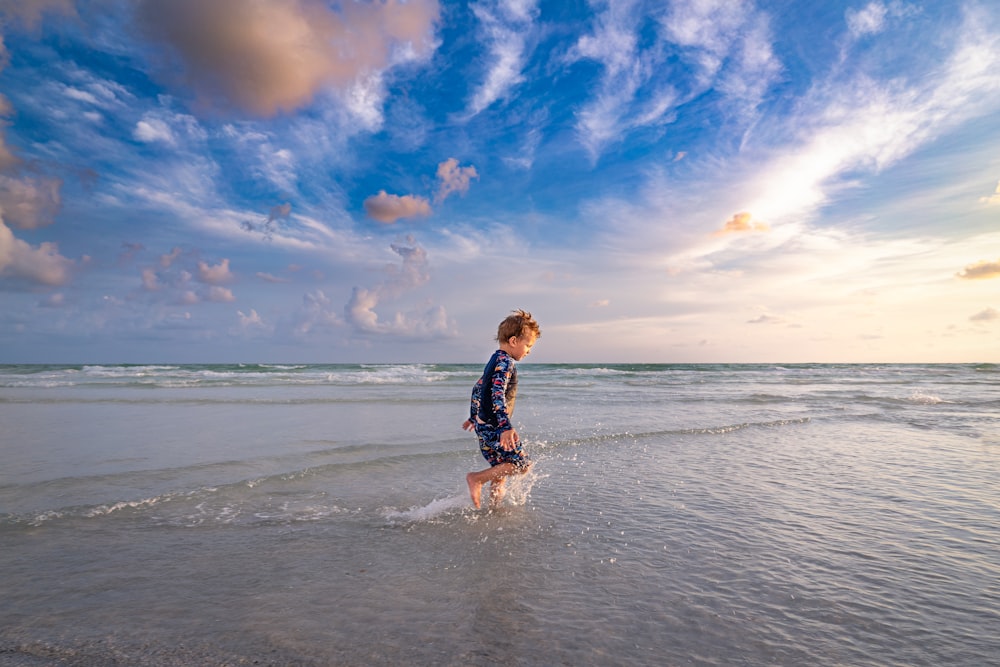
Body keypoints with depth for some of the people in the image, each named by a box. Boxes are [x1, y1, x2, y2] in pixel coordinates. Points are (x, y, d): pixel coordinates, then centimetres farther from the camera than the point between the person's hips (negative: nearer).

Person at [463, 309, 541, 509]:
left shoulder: (495, 360, 15)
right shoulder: (506, 362, -15)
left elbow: (478, 388, 23)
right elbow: (498, 395, -28)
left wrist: (473, 416, 31)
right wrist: (506, 427, -35)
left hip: (483, 424, 10)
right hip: (493, 427, -10)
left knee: (502, 468, 17)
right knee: (522, 464, -6)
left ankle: (494, 504, 25)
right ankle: (477, 478, -5)